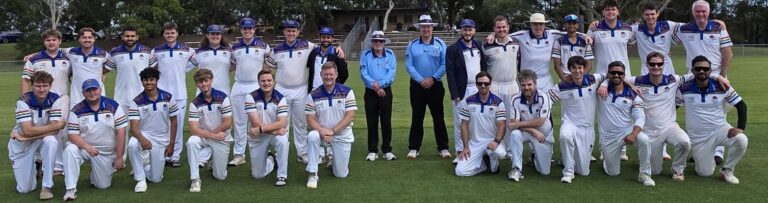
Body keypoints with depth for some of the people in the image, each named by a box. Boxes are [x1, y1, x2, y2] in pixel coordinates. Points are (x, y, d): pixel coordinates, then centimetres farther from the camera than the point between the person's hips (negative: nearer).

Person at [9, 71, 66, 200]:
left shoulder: (55, 100, -16)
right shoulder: (23, 101, -21)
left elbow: (54, 131, -22)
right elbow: (28, 130, -30)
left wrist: (28, 136, -26)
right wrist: (57, 125, -28)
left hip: (44, 139, 1)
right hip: (21, 144, -1)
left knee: (51, 141, -38)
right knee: (25, 189, -2)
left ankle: (47, 186, -25)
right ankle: (34, 169, 35)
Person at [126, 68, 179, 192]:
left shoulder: (168, 98, -7)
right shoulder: (136, 102, -12)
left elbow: (173, 121, 1)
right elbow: (134, 127, -18)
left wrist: (171, 144, -3)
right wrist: (142, 139, -40)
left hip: (162, 140, 1)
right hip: (144, 136, -1)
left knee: (155, 178, 1)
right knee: (132, 145, -38)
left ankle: (149, 162, 38)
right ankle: (140, 179, -18)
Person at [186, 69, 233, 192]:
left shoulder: (222, 98, -14)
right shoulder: (195, 103, -11)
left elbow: (227, 124, -13)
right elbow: (193, 129, -16)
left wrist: (210, 133, -11)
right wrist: (214, 136, -23)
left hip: (221, 139, -1)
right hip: (203, 137, 1)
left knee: (220, 176, 0)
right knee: (191, 142, -35)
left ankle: (214, 160, 36)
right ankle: (195, 179, -22)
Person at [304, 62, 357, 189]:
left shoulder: (347, 92, -7)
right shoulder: (313, 95, -5)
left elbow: (350, 116, -12)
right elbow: (310, 119, -6)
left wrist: (332, 131, -20)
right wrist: (322, 131, -25)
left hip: (342, 136, 0)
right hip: (322, 133, 0)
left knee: (341, 174, 1)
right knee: (312, 137, -35)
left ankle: (335, 159, 38)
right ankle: (313, 175, -21)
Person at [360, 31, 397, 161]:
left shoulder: (390, 54, 2)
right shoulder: (366, 55, 1)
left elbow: (392, 72, -9)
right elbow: (363, 73, -8)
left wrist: (380, 84, -19)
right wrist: (375, 87, -16)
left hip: (386, 91, 0)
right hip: (370, 92, 0)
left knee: (386, 121, 3)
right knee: (372, 122, 4)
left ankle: (387, 150, 11)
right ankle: (372, 151, 11)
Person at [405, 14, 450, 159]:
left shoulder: (440, 44, 1)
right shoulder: (412, 45, 3)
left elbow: (444, 64, -4)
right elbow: (409, 65, -3)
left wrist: (433, 78, -13)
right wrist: (421, 80, -13)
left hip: (435, 86, -1)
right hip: (417, 86, 1)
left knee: (438, 117, 3)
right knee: (417, 117, 5)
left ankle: (443, 148, 9)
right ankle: (414, 148, 10)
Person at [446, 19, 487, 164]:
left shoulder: (479, 47, 13)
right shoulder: (453, 49, -2)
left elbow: (485, 68, 15)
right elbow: (450, 73, -6)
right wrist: (454, 94, -11)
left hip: (478, 89, 4)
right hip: (462, 90, -3)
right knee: (460, 123, -1)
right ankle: (460, 152, 6)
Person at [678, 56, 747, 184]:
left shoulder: (721, 87, -8)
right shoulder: (684, 89, -10)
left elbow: (741, 105, -3)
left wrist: (740, 127, -16)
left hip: (720, 130, 1)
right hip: (698, 138, -1)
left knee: (742, 140, -30)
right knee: (705, 173, -4)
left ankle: (727, 170, -4)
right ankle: (707, 160, 35)